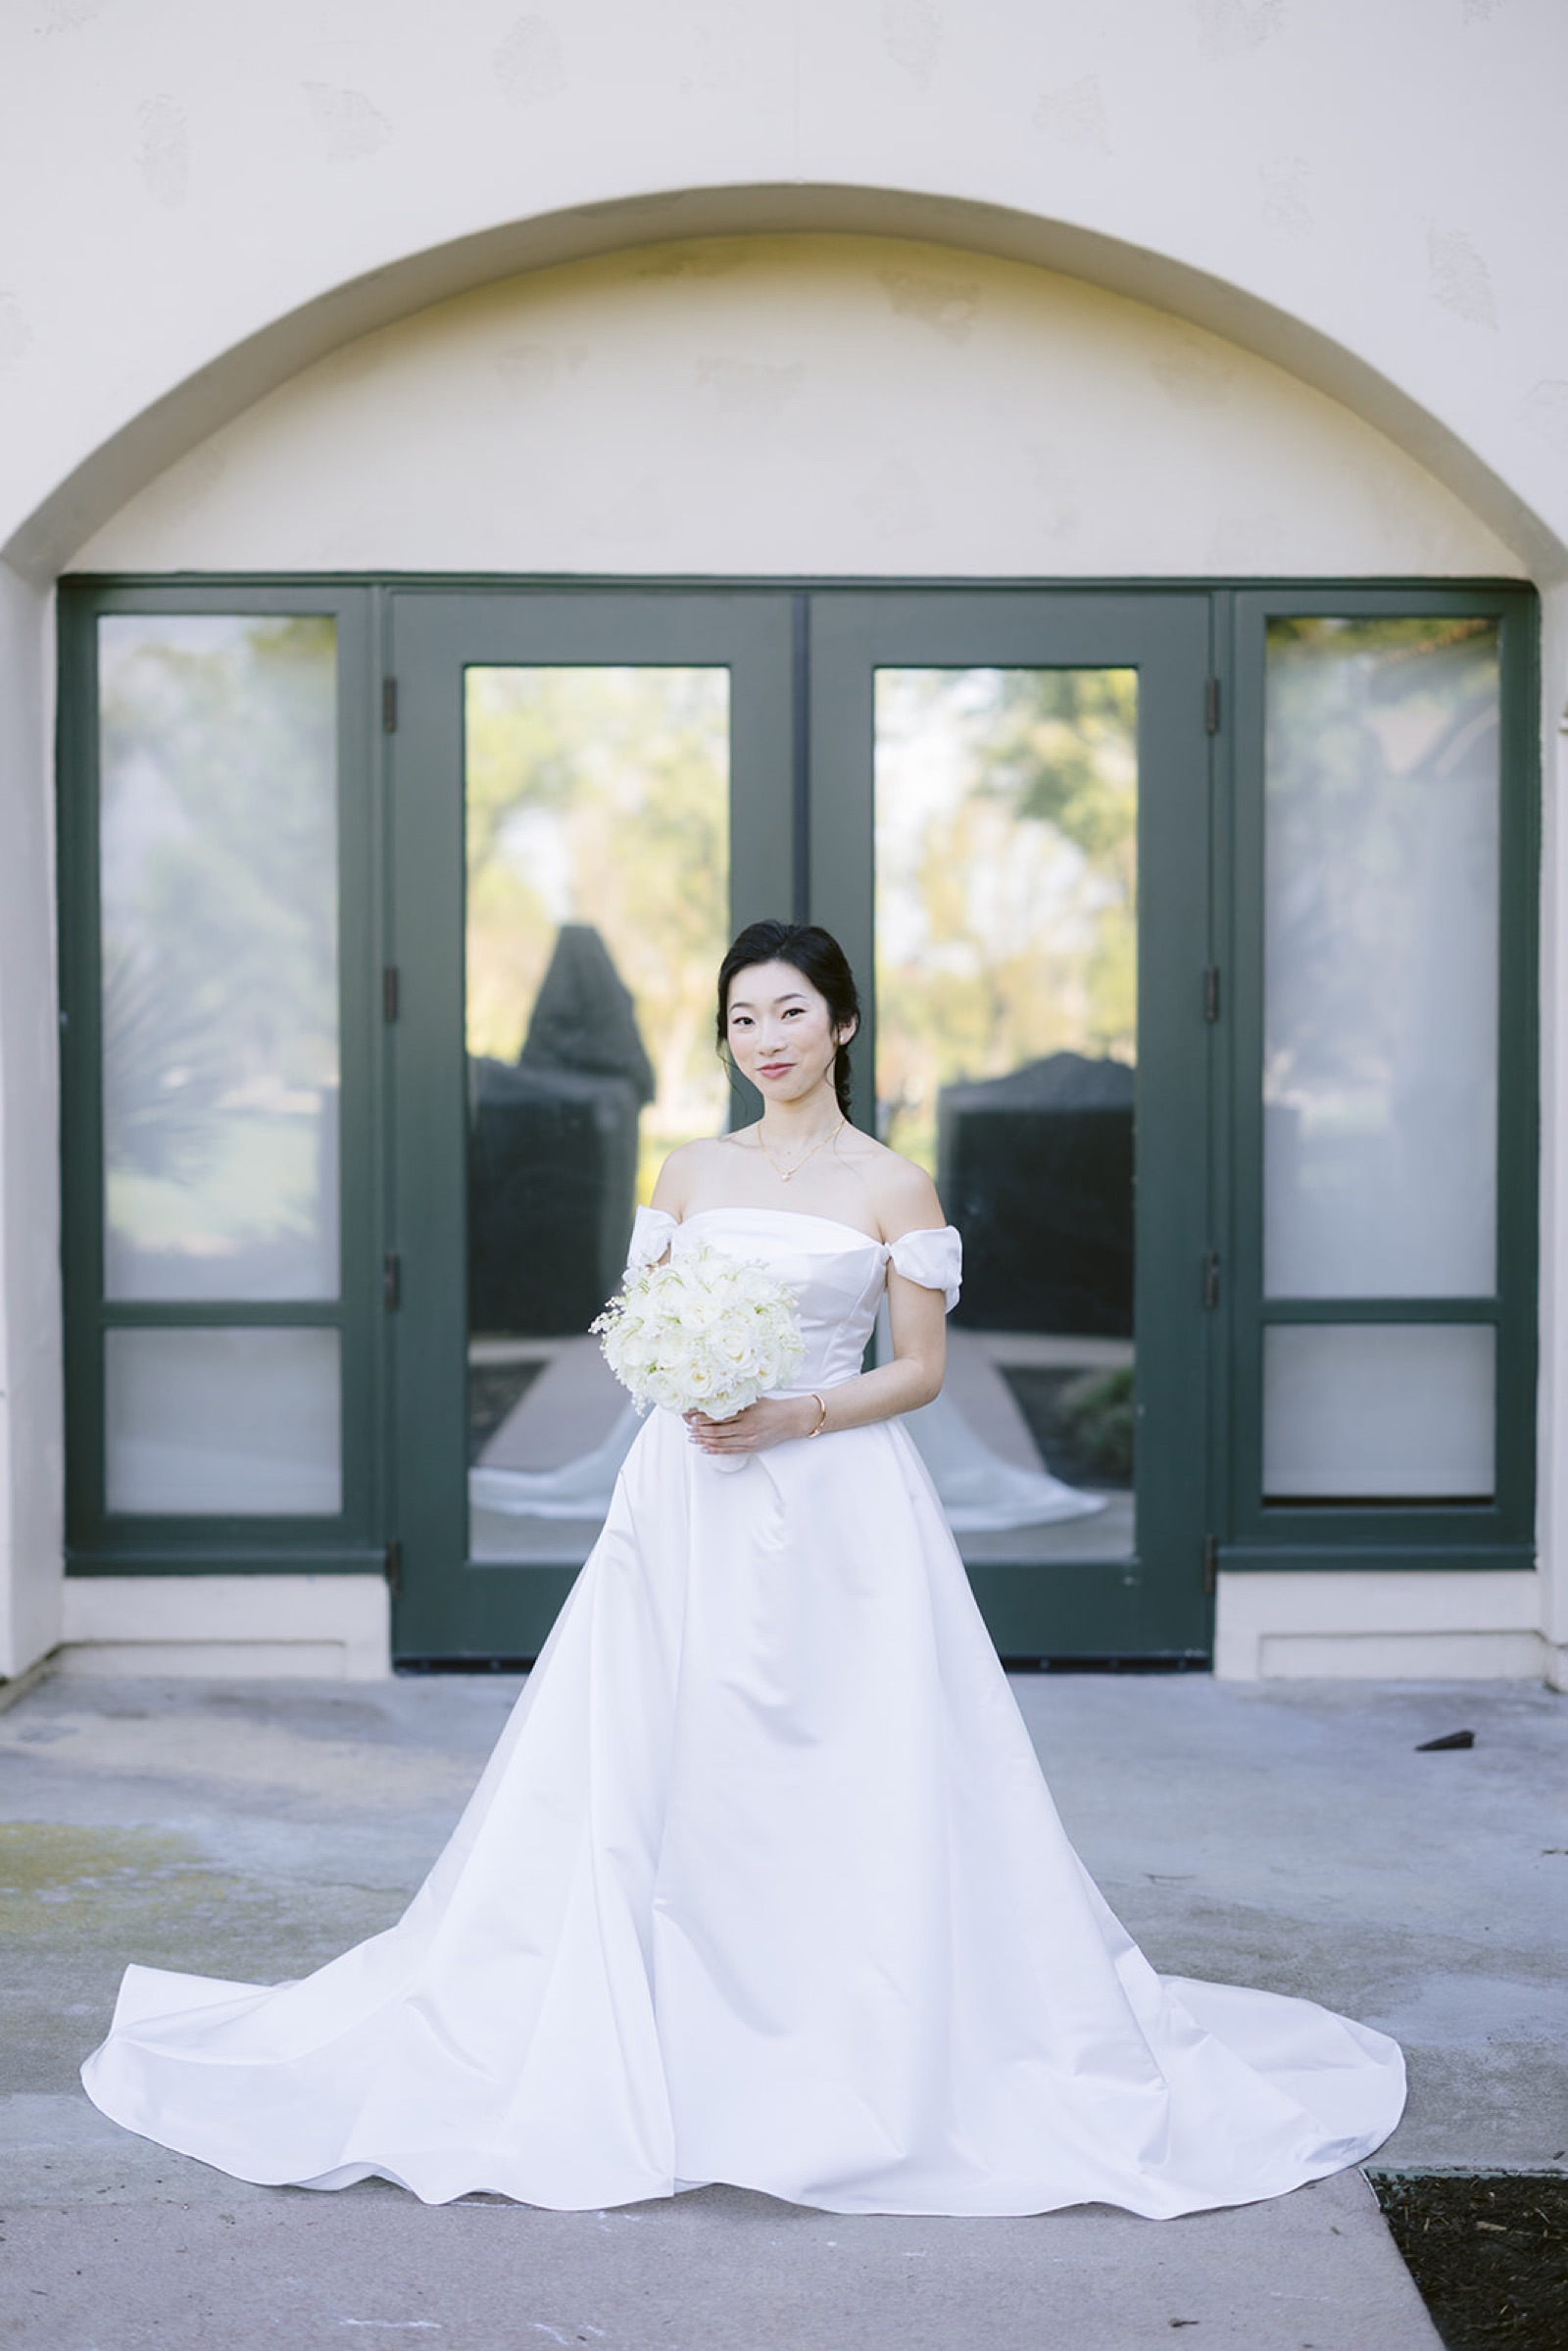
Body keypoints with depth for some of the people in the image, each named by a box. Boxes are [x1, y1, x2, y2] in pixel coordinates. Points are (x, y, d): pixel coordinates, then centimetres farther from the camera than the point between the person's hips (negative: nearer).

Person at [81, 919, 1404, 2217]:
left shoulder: (894, 1187, 0)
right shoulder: (691, 1175, 11)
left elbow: (921, 1370, 0)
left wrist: (789, 1417, -14)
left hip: (833, 1508, -3)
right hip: (686, 1506, 4)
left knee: (852, 1791, -4)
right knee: (652, 1777, 1)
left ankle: (864, 2059, 9)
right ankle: (653, 2052, 12)